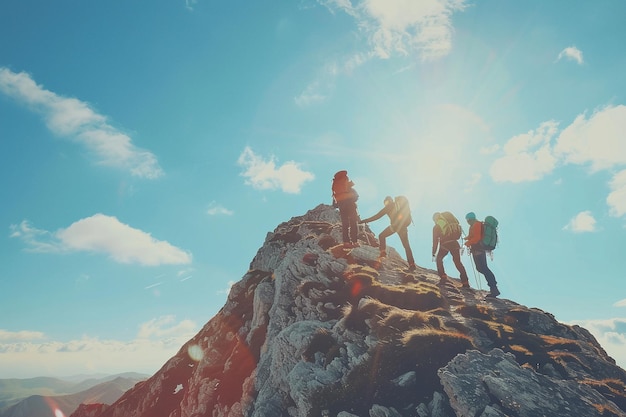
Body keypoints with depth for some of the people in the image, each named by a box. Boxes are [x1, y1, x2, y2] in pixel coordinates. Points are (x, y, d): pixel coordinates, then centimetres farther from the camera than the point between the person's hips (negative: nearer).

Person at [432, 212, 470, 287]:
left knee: (439, 259, 20)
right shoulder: (449, 220, 21)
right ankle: (465, 282, 6)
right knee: (458, 262, 12)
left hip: (445, 244, -3)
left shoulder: (436, 227, 11)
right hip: (455, 243, 3)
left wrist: (434, 253, 16)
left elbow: (435, 241, 11)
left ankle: (443, 277, 8)